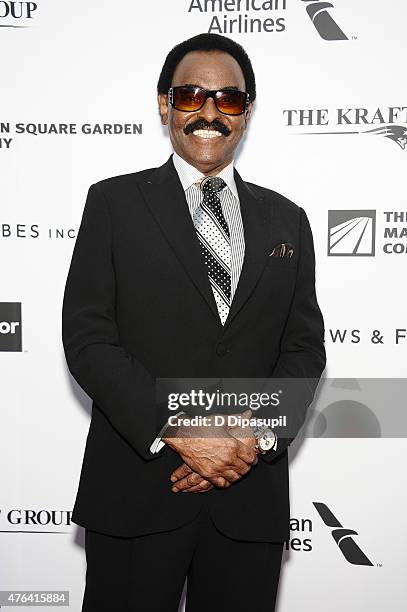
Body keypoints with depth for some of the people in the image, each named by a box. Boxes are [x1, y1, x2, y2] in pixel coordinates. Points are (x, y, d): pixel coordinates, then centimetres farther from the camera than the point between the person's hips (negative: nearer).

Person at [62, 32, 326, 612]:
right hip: (136, 492, -2)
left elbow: (306, 346, 7)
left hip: (252, 494, 3)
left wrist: (257, 433, -10)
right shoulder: (114, 202, 3)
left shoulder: (286, 220, 11)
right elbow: (87, 336, -6)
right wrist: (177, 431, -15)